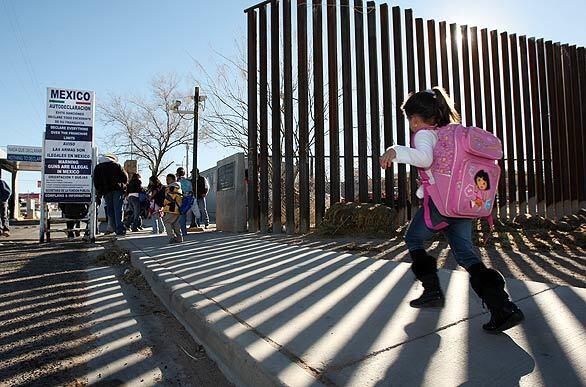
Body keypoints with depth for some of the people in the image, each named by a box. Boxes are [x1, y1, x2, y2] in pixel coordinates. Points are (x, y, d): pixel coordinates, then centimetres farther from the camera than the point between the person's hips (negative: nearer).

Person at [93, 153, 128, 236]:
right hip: (117, 189, -2)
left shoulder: (97, 168, 15)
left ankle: (114, 228, 7)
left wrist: (99, 192, 14)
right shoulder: (116, 165, 8)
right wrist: (123, 185, 15)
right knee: (118, 209, -5)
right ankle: (120, 229, -13)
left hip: (106, 191, 2)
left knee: (110, 210, 8)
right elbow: (125, 177, 1)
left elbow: (96, 182, 9)